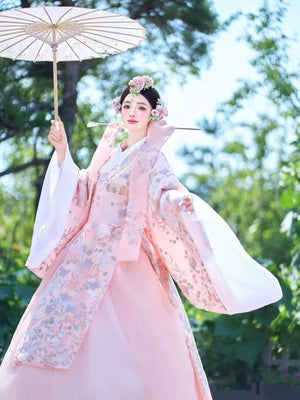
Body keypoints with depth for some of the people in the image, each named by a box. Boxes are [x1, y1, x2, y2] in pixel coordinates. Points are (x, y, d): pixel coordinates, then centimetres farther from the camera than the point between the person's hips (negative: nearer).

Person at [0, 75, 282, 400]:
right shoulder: (109, 152, 16)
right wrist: (62, 151, 12)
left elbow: (167, 196, -18)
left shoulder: (151, 158, -2)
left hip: (125, 264, -6)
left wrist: (184, 204, -41)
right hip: (89, 257, 6)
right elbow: (80, 194, 19)